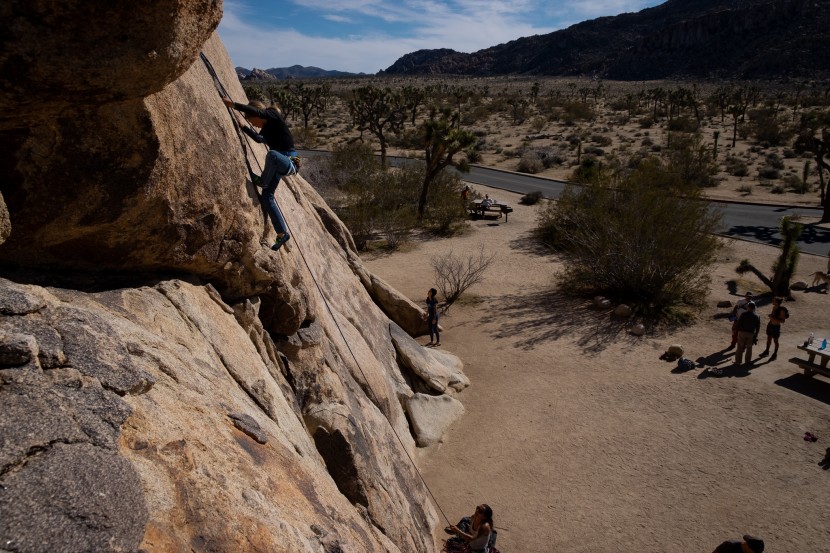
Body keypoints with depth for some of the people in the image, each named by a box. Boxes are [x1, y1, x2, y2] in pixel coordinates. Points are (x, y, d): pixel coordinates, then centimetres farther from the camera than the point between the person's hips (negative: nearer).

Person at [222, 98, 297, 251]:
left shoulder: (274, 117, -10)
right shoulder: (266, 128, 13)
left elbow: (255, 112, -30)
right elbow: (259, 138, 35)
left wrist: (233, 104, -31)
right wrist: (243, 128, 31)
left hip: (290, 162, -10)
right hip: (277, 164, 10)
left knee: (272, 154, -43)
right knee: (267, 195, 3)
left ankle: (263, 181, -13)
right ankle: (282, 234, 8)